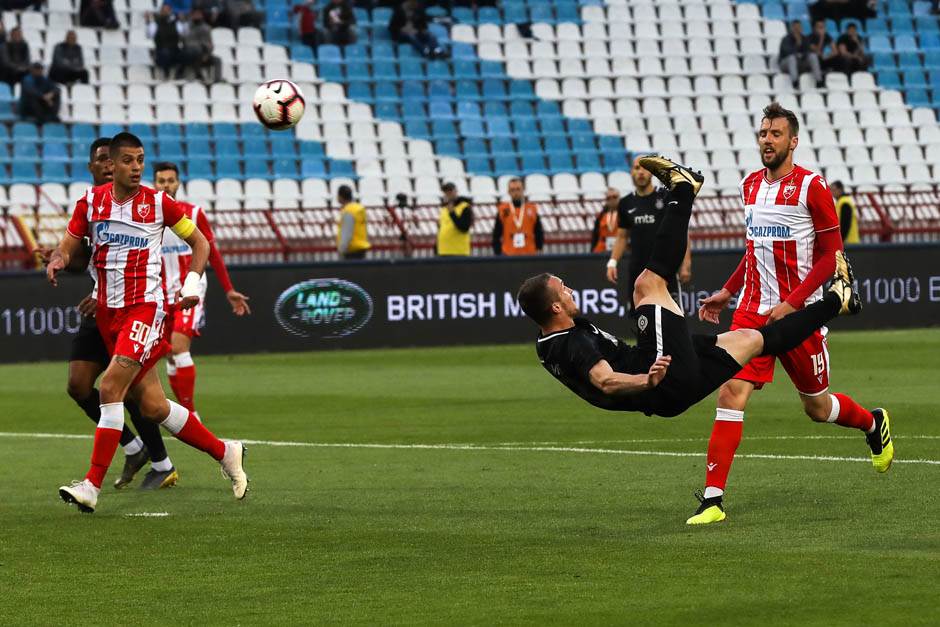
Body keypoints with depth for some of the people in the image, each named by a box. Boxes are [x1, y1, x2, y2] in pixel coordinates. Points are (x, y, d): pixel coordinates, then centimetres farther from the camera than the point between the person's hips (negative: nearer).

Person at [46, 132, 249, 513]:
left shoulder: (157, 203, -2)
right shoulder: (91, 201, 6)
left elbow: (199, 241, 9)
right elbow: (69, 244, 8)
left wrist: (192, 283, -4)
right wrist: (57, 261, -15)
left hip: (145, 307, -5)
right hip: (107, 311, 5)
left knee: (111, 388, -20)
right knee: (152, 406, 5)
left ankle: (93, 485, -18)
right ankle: (224, 452, 23)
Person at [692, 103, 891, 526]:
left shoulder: (811, 187, -10)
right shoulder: (750, 186, 9)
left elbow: (831, 255, -10)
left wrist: (792, 304, -18)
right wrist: (728, 292, 17)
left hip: (799, 313, -4)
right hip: (753, 310, 4)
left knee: (816, 406, 10)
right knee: (731, 392, -13)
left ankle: (873, 424, 45)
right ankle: (712, 499, -14)